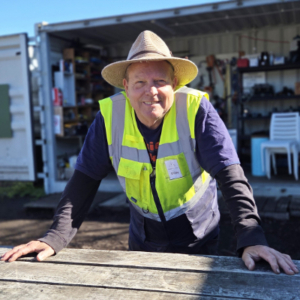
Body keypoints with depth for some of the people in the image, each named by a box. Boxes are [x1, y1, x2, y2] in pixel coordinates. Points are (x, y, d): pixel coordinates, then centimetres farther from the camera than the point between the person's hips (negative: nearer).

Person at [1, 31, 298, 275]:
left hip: (197, 236, -2)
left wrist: (251, 238, -36)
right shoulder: (110, 115, -17)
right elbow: (85, 179, -14)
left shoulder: (196, 109, -24)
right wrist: (55, 237, -23)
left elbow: (230, 175, -26)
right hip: (142, 237, 2)